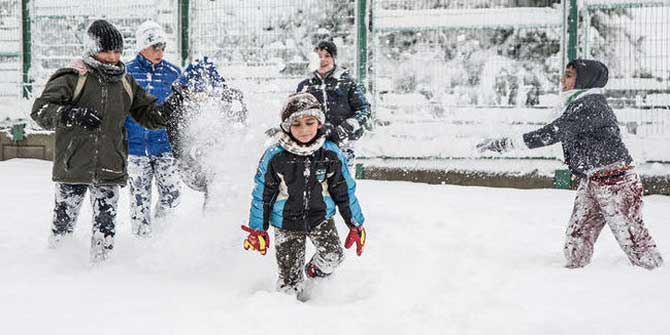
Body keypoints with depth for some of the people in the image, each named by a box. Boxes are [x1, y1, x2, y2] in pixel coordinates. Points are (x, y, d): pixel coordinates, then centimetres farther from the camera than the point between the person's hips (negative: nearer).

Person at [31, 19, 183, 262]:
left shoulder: (126, 83, 12)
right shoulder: (72, 78, -4)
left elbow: (149, 115, 17)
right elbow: (40, 110, -10)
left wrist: (171, 106, -2)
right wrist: (69, 115, -27)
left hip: (110, 169, 3)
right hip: (73, 168, -3)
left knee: (106, 228, 1)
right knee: (63, 223, 7)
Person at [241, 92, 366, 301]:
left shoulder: (331, 154, -7)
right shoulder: (274, 157, -13)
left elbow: (345, 192, 4)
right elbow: (262, 194, -3)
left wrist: (356, 225, 7)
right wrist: (257, 229, -1)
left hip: (321, 217, 2)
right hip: (287, 223, -2)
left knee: (333, 256, -16)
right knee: (290, 277, -5)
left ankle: (315, 271, 18)